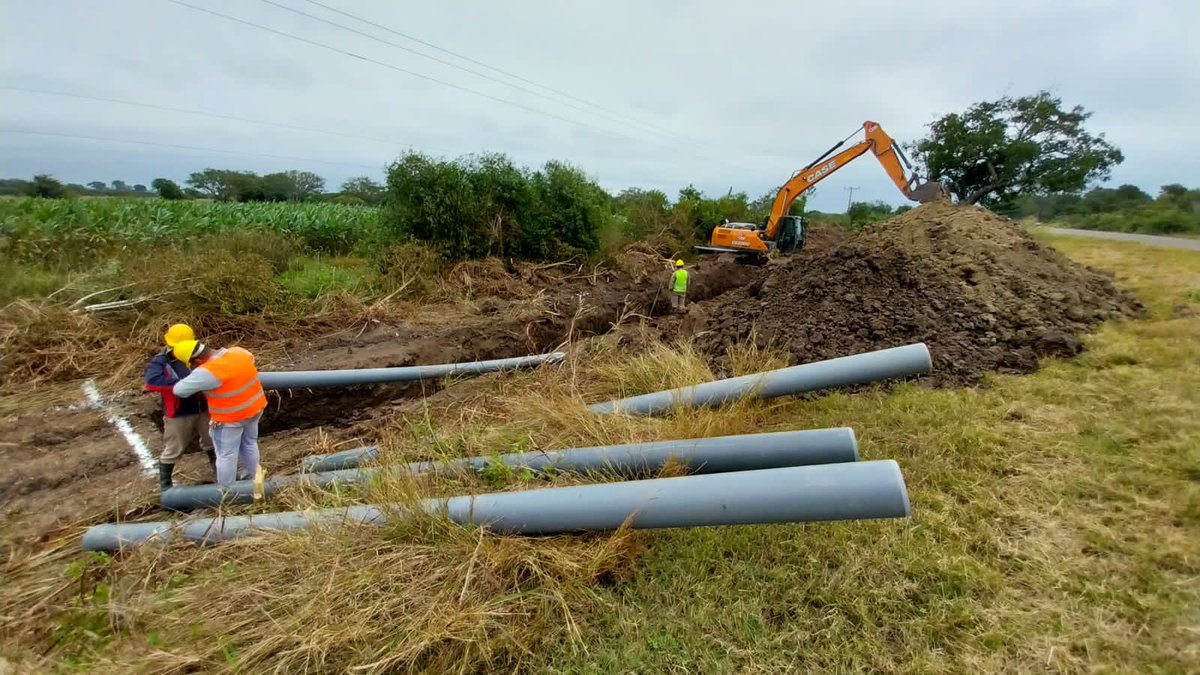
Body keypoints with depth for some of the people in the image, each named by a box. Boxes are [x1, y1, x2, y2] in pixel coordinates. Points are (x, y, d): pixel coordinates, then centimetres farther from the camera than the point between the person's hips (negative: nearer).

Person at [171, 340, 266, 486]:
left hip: (230, 418, -7)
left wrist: (194, 376, 0)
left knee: (226, 456, 12)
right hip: (255, 407, 7)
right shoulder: (239, 352, -8)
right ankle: (250, 481, 42)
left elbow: (179, 390, -19)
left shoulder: (207, 372, -28)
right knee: (250, 444, 25)